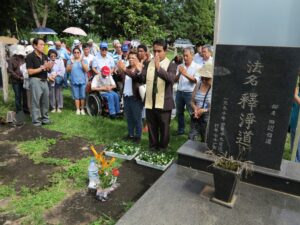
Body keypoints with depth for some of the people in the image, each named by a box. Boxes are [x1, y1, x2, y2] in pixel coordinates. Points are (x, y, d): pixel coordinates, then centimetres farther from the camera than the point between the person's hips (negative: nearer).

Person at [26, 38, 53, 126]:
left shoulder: (44, 56, 11)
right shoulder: (30, 57, -9)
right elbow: (30, 72, -15)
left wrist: (49, 67, -7)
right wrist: (43, 67, -16)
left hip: (44, 80, 7)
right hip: (36, 81, -6)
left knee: (45, 101, 12)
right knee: (36, 102, 0)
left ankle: (45, 118, 24)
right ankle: (36, 121, 8)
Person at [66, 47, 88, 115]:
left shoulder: (84, 60, 5)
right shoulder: (70, 61, 7)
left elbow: (86, 70, -8)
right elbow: (68, 70, -1)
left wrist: (82, 61, -17)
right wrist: (71, 63, -15)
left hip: (83, 81, 0)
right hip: (74, 81, 1)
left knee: (83, 96, 0)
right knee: (76, 96, 3)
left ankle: (82, 109, 11)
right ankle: (78, 109, 12)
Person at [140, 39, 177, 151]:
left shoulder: (171, 65, -6)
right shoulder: (149, 64, 8)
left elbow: (171, 78, -25)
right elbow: (142, 78, 5)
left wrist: (159, 68, -37)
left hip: (164, 103, -4)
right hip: (150, 102, 4)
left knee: (164, 128, 9)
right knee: (152, 127, 15)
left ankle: (163, 148, 27)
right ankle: (152, 147, 31)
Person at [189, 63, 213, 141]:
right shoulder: (198, 85, 6)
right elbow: (192, 101, 12)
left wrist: (204, 110, -16)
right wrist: (195, 108, -8)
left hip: (208, 120, -5)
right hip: (196, 118, 5)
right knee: (191, 140, 6)